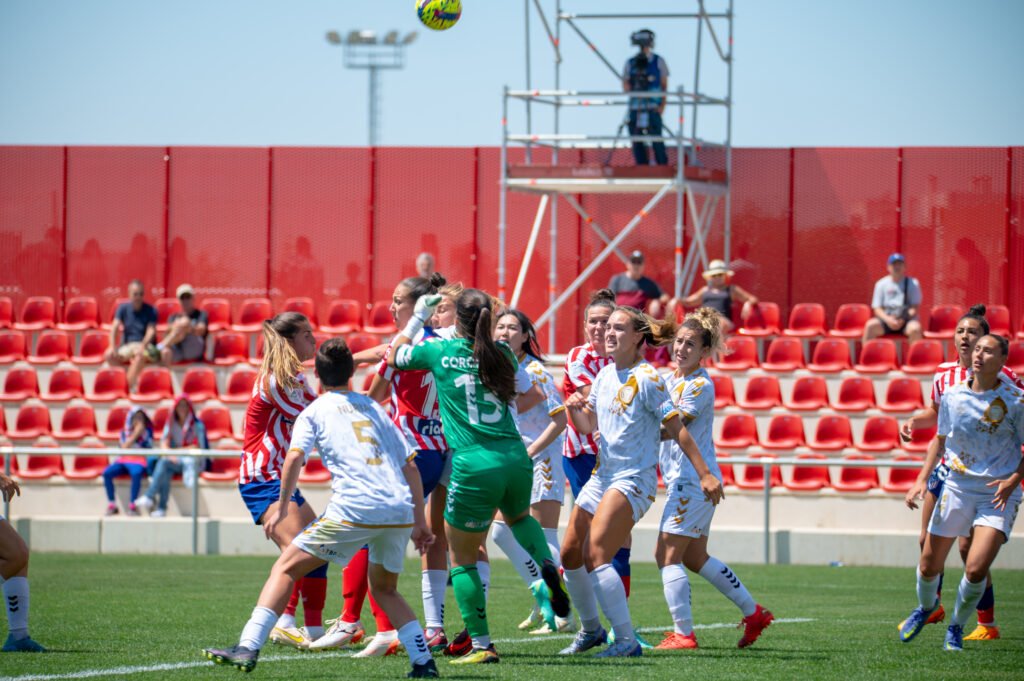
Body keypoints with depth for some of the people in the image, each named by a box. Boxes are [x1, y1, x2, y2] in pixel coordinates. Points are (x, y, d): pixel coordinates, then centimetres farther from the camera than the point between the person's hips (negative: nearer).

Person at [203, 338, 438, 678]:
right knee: (384, 589, 26)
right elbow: (410, 465, 21)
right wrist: (420, 521, 24)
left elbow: (295, 456, -6)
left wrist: (282, 506, 1)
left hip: (354, 509, -5)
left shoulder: (315, 411, 12)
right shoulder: (374, 407, 24)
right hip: (400, 510, 5)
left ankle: (248, 649, -9)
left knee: (286, 568, 3)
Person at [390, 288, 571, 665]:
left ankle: (481, 645, 7)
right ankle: (547, 567, 7)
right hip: (516, 459, 4)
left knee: (462, 558, 11)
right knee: (519, 516, 36)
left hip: (475, 466, -4)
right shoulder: (502, 354, 8)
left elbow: (396, 355, 18)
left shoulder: (440, 351, -1)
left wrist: (418, 316, 28)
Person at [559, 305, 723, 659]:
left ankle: (627, 641, -14)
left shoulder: (646, 378, -12)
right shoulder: (605, 375, 11)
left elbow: (676, 428, -13)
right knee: (570, 554, 9)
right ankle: (590, 629, 28)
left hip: (634, 480, -8)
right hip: (602, 475, 8)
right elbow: (587, 425, 18)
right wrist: (575, 409, -5)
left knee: (595, 556, -19)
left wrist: (705, 474, -15)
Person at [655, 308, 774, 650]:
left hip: (693, 480, -10)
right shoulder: (671, 380, 13)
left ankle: (683, 633, -9)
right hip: (683, 481, 10)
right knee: (695, 558, 16)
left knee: (667, 555, -9)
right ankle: (753, 612, 24)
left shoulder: (700, 386, -14)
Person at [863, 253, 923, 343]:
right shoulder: (881, 284, 11)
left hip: (906, 319, -1)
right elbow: (877, 308, 6)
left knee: (915, 328, -35)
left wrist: (903, 320, -18)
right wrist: (888, 319, -15)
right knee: (870, 325, -30)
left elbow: (915, 307, 0)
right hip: (886, 318, 1)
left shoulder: (913, 284, 8)